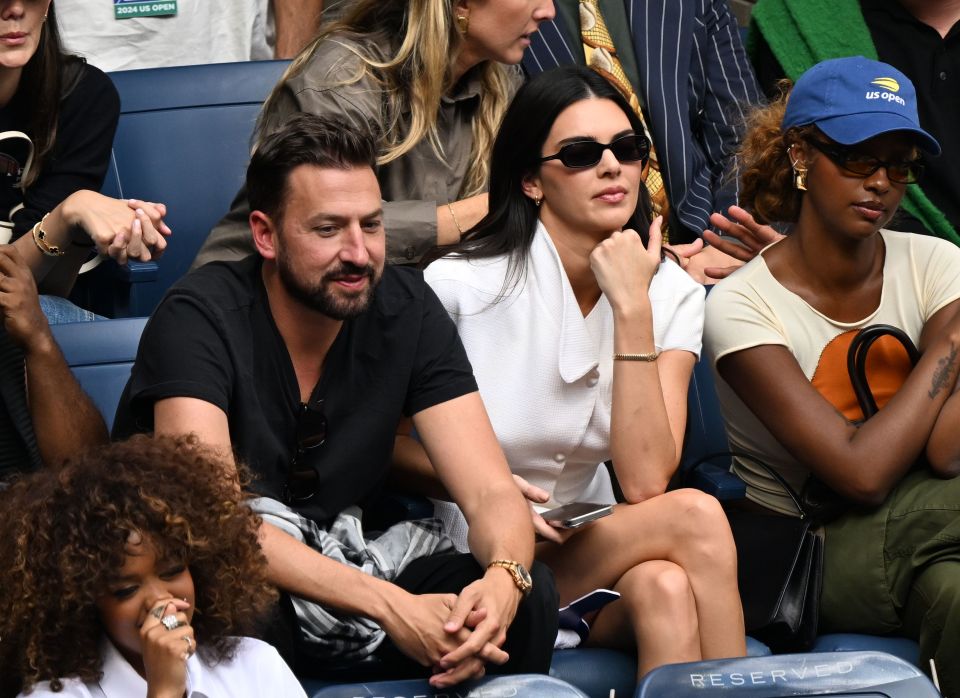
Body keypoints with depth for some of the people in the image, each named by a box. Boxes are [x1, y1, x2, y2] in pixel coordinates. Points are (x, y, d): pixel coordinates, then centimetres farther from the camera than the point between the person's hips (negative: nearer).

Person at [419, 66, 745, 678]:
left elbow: (645, 482, -13)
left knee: (663, 586, -33)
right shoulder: (461, 284, -10)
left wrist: (632, 309, -18)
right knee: (695, 517, -26)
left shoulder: (672, 295, 1)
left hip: (587, 548, 4)